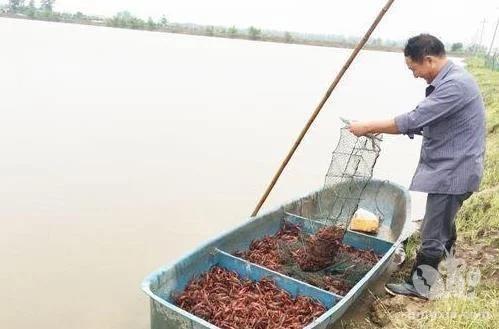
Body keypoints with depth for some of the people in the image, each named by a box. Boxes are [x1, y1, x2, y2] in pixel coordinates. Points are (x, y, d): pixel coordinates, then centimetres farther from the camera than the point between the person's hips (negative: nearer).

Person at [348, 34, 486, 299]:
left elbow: (414, 120, -28)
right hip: (447, 167, 10)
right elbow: (422, 121, 10)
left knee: (433, 233, 1)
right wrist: (378, 128, 1)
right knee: (444, 223, 26)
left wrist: (368, 127, -19)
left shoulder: (454, 85, -23)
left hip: (452, 171, -10)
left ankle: (419, 285, 16)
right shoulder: (446, 80, 10)